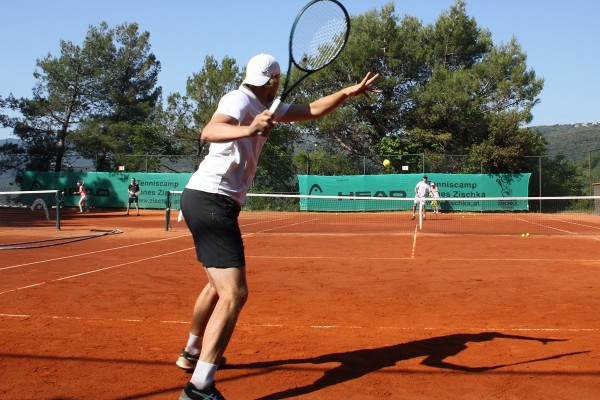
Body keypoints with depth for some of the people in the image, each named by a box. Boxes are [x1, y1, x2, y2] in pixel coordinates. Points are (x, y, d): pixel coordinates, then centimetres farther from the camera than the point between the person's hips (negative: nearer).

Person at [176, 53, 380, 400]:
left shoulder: (263, 108, 15)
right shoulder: (240, 100, -12)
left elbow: (313, 110, 19)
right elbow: (209, 131, -33)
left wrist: (349, 92, 9)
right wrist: (247, 130, -51)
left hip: (213, 203, 11)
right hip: (210, 200, -11)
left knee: (220, 284, 27)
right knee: (234, 294, -19)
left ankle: (193, 352, 46)